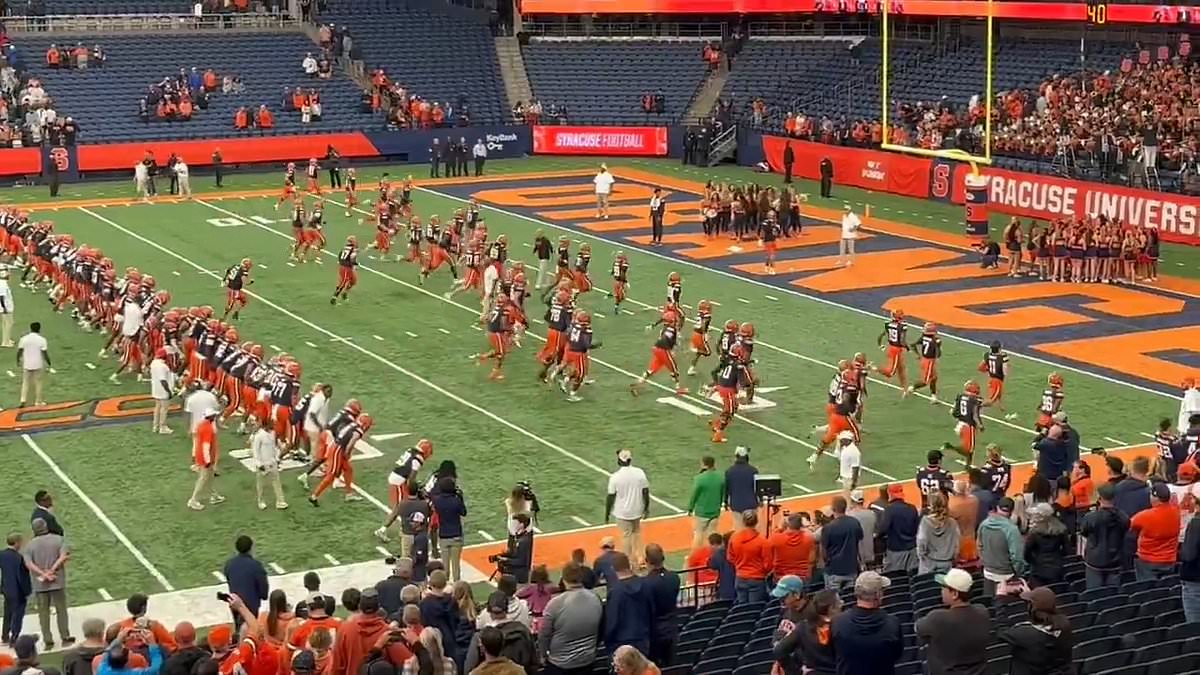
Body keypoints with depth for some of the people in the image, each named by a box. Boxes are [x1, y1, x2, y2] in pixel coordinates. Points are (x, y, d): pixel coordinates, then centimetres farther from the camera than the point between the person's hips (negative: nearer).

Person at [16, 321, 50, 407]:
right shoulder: (41, 340, -12)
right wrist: (48, 362, 2)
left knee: (25, 383, 12)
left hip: (26, 364, 2)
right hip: (38, 365, -2)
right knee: (37, 383, 11)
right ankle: (38, 401, 18)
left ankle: (23, 401, 5)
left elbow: (19, 351, -1)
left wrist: (18, 361, 13)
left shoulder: (24, 338, -4)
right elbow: (45, 353, -11)